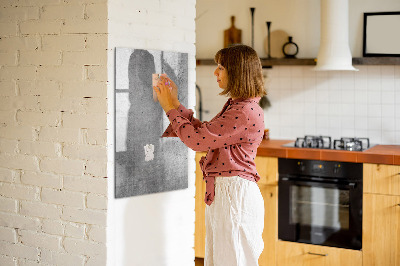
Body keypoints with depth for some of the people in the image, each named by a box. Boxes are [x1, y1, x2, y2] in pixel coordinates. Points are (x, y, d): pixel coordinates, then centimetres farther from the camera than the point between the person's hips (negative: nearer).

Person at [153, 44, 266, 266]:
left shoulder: (246, 112, -20)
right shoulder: (235, 106, 13)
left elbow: (197, 139, -19)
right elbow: (203, 132, 18)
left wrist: (171, 108, -7)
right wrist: (175, 103, 15)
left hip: (235, 194, -10)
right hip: (221, 192, 10)